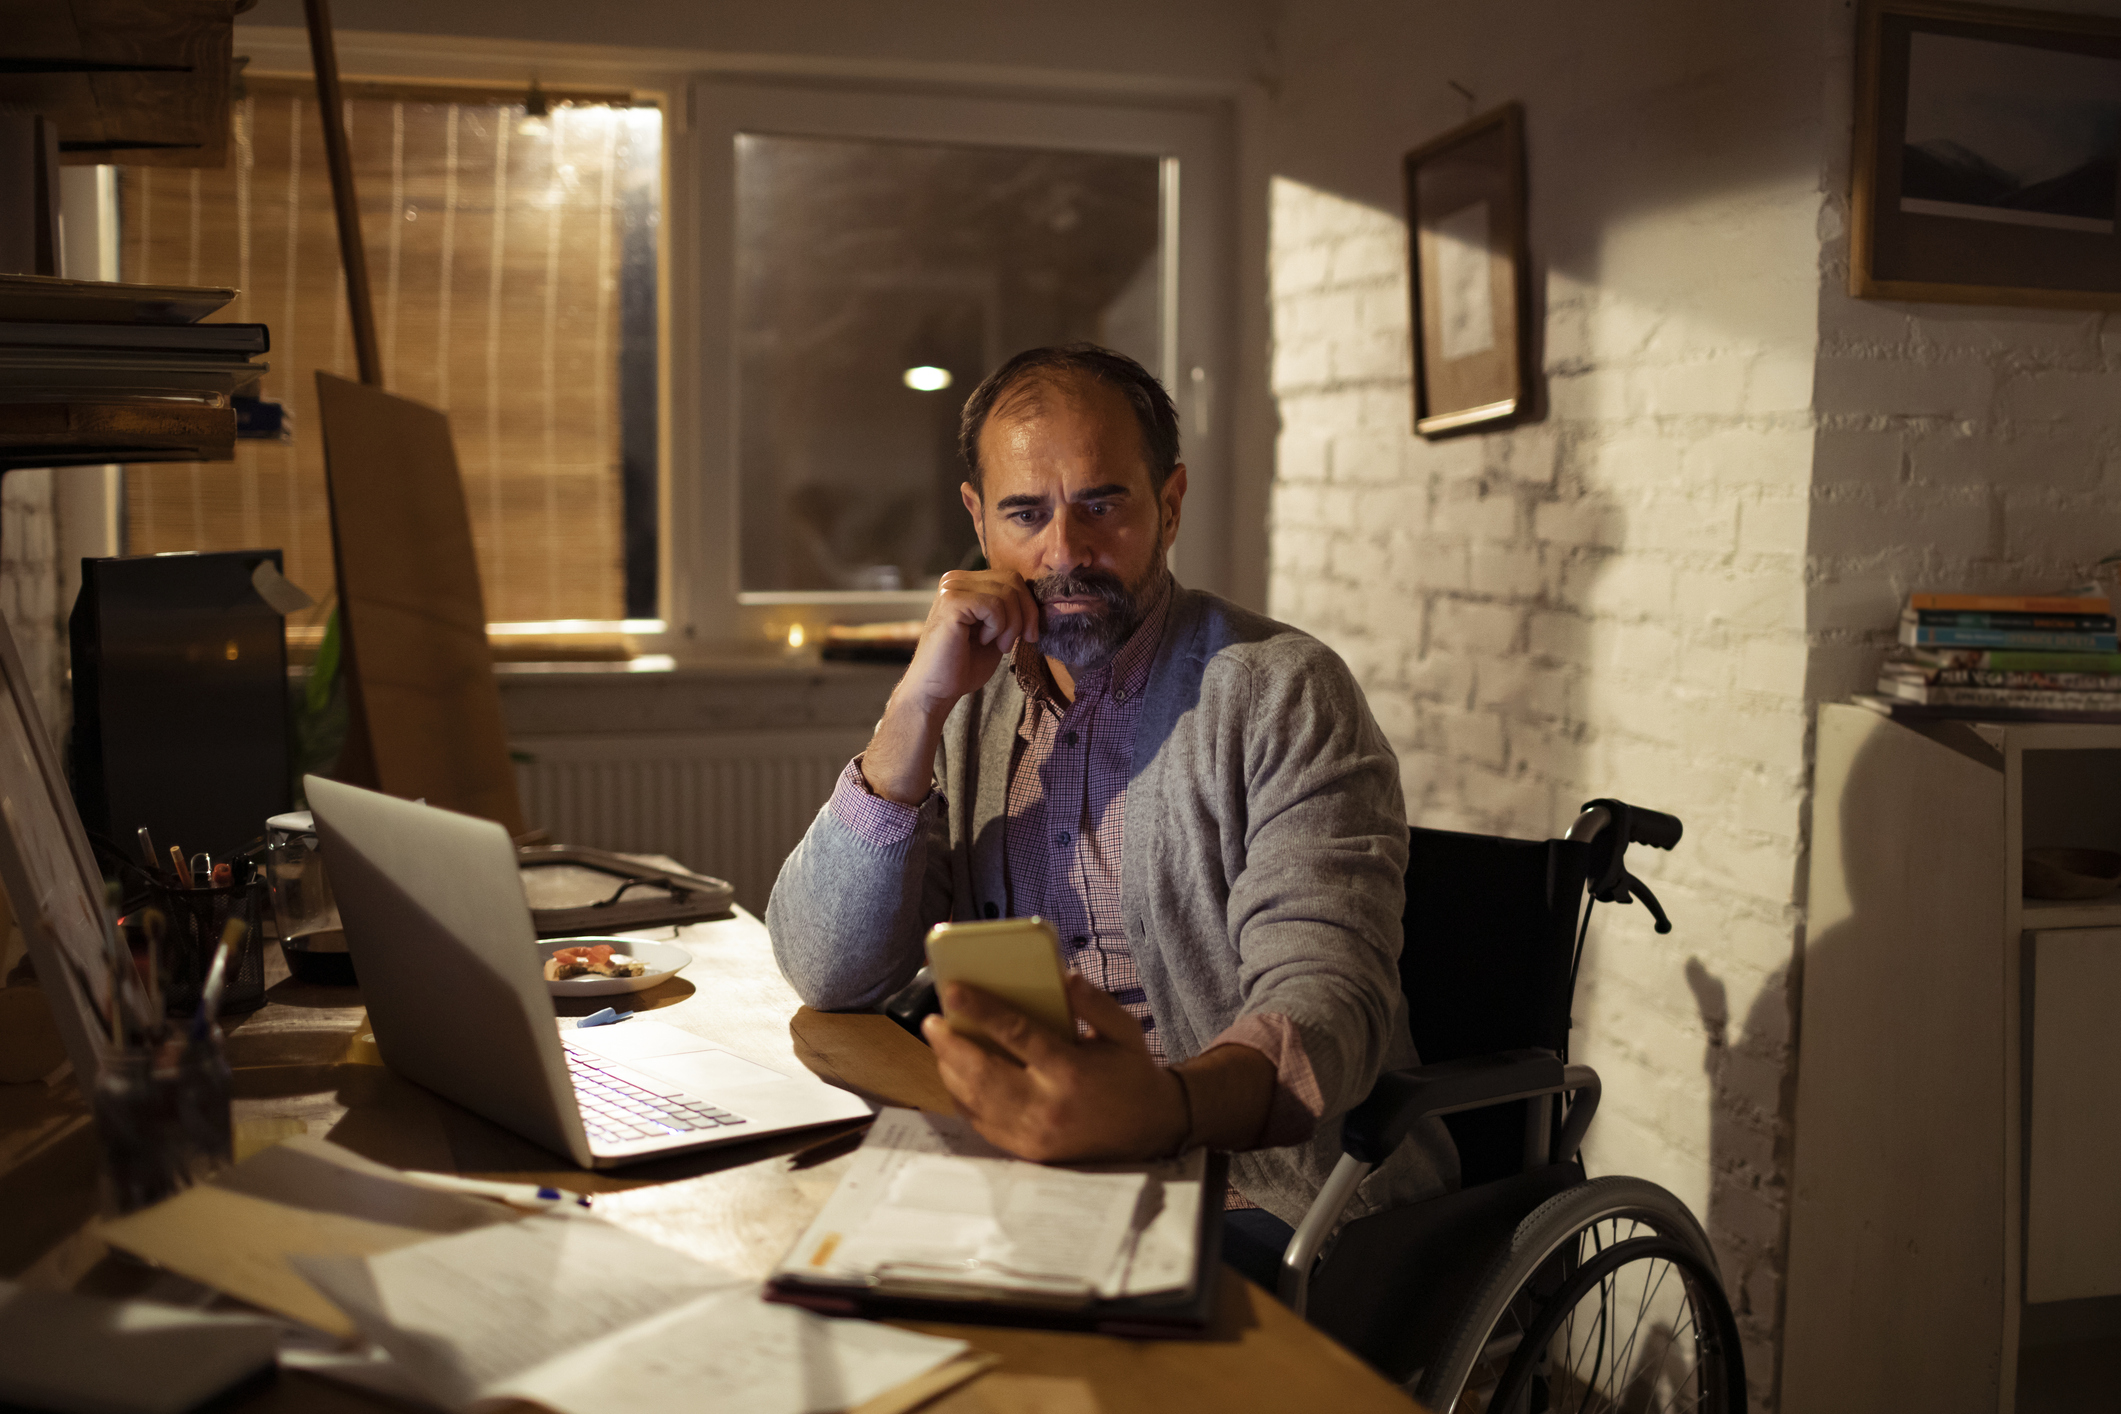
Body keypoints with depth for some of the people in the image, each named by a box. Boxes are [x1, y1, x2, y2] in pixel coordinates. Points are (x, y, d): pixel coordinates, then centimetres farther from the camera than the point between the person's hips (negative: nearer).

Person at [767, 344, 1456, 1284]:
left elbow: (1326, 999, -22)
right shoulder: (971, 709, 9)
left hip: (1272, 1199, -5)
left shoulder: (1282, 693, -8)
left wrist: (1160, 1107, -45)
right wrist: (918, 707, -11)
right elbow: (826, 974, -1)